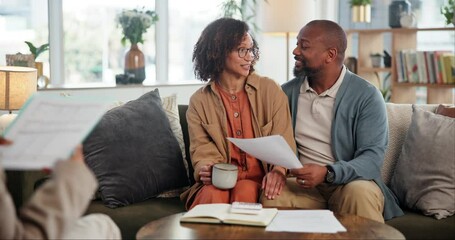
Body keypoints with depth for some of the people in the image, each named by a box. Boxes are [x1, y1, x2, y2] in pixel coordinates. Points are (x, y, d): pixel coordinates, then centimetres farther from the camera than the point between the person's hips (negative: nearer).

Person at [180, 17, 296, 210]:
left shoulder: (270, 91, 5)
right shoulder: (199, 101, 7)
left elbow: (284, 143, 1)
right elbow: (203, 151, 3)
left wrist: (278, 170, -22)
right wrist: (206, 170, -23)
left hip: (257, 180, 0)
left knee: (244, 192, -34)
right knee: (213, 196, -34)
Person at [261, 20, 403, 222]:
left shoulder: (367, 96, -5)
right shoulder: (287, 92, 9)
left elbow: (373, 157, -12)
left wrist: (327, 173, -29)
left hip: (349, 181, -2)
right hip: (302, 183, 2)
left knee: (360, 192, -36)